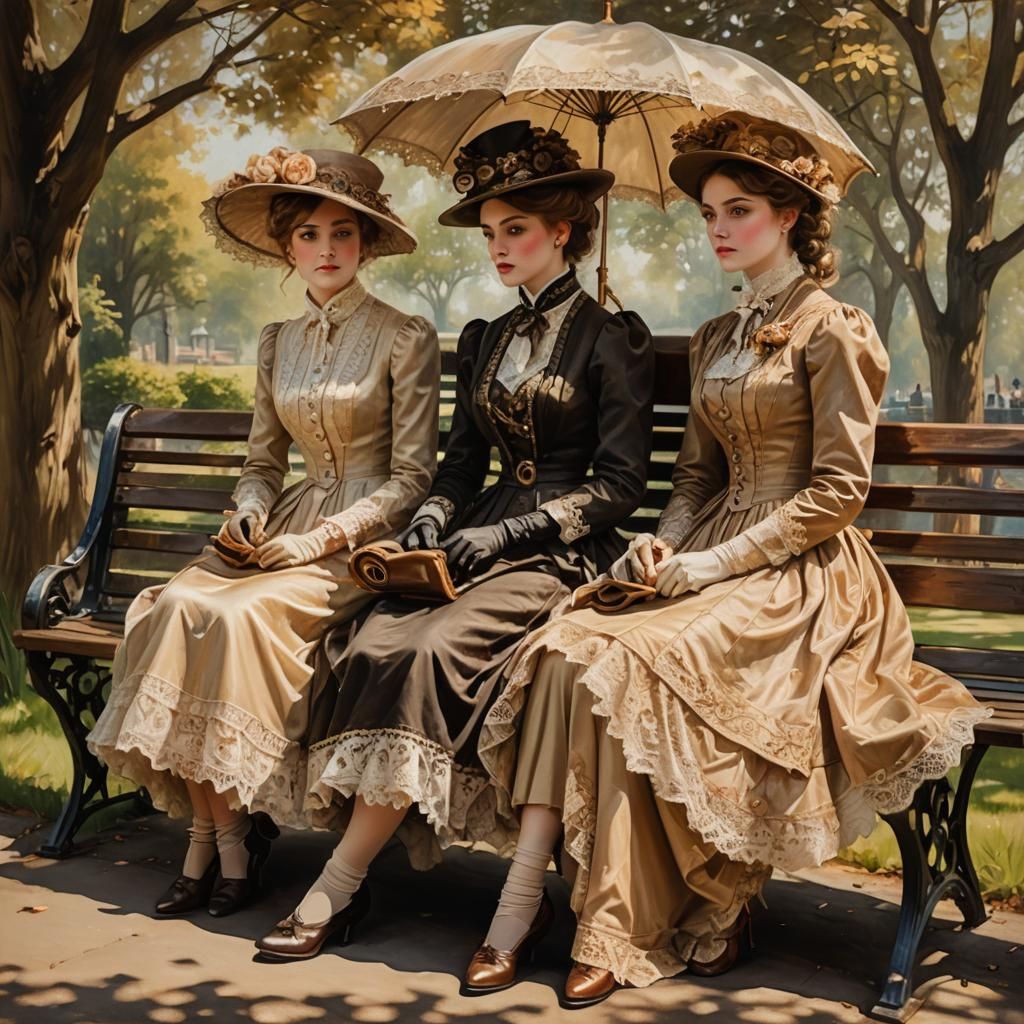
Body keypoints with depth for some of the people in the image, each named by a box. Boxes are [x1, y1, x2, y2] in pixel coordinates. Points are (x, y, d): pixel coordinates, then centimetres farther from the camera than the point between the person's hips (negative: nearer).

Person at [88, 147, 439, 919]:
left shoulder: (406, 338, -3)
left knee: (244, 614, -30)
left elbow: (413, 477, -6)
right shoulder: (278, 342, 14)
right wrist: (249, 511, -3)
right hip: (290, 527, 5)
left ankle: (230, 833, -14)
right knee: (178, 606, -22)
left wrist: (328, 535, -16)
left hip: (368, 536, -5)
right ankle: (216, 834, -18)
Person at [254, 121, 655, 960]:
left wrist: (506, 533, -14)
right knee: (372, 643, -24)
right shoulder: (485, 341, 20)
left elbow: (620, 484, -6)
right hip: (481, 543, 6)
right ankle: (352, 879, -22)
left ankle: (338, 886, -24)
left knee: (429, 651, -30)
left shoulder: (612, 340, 1)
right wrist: (433, 522, -2)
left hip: (564, 556, -5)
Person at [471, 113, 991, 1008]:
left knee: (629, 664, -29)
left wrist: (719, 561, -15)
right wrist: (665, 542, -1)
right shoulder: (715, 341, 18)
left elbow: (840, 488, -10)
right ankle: (526, 899, -23)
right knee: (567, 645, -21)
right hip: (714, 560, 6)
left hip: (803, 575, -6)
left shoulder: (833, 331, -5)